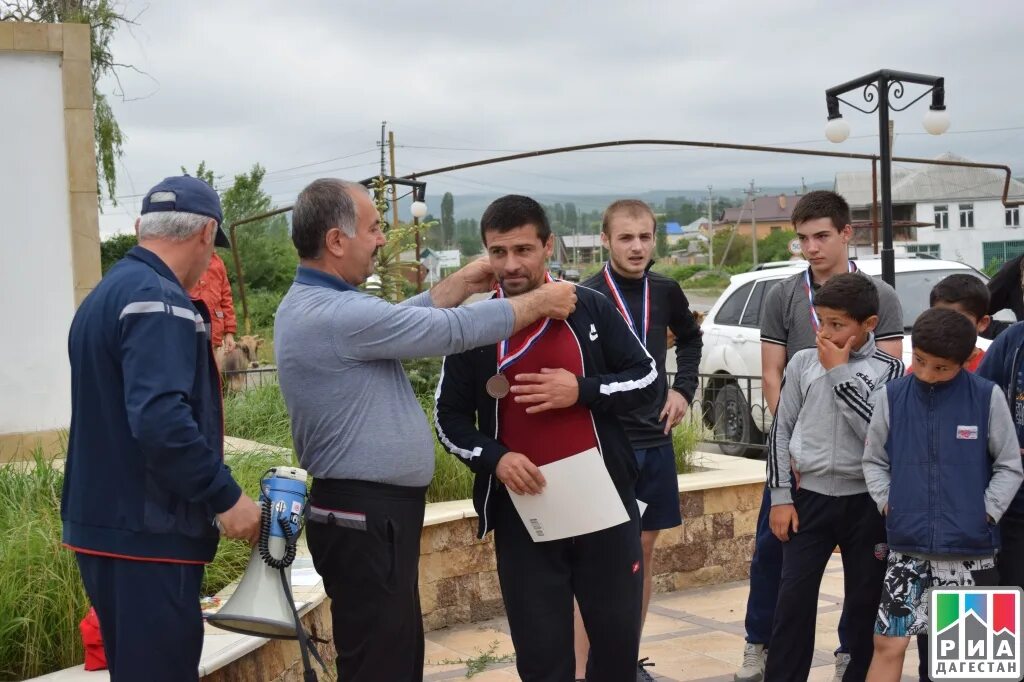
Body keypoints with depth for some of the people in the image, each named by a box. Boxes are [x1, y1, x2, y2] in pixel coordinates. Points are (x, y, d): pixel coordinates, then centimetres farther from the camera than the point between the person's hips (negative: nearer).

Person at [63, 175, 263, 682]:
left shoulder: (104, 295, 15)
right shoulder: (159, 300, -16)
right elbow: (160, 418, -27)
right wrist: (225, 497, -20)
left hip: (104, 522, 10)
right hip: (146, 531, -10)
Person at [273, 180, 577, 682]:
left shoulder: (312, 303, 10)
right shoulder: (337, 315, -23)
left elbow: (408, 320, 19)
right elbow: (452, 330, -17)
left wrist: (463, 282, 19)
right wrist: (539, 302, -4)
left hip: (371, 509, 11)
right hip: (365, 515, -11)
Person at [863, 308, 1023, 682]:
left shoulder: (988, 397, -3)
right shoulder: (892, 396, 1)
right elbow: (874, 460, 11)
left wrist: (985, 513, -6)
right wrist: (888, 504, -1)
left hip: (971, 550, -1)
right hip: (907, 548, 1)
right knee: (888, 643, -4)